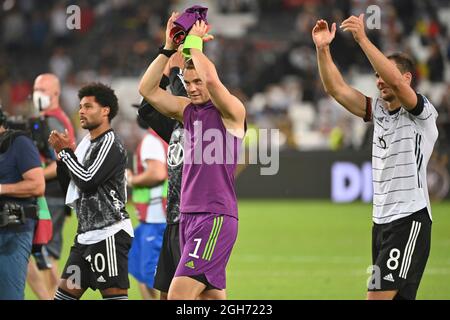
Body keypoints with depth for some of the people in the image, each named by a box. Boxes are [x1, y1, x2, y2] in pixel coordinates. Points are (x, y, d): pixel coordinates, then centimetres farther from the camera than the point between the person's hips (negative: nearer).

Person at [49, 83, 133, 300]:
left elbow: (87, 181, -19)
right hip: (87, 233, 10)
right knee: (65, 291, 11)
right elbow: (69, 187, 20)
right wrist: (61, 155, 6)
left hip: (109, 233, -10)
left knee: (114, 293, -11)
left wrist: (67, 152, -7)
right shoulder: (86, 143, 17)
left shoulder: (110, 144, -10)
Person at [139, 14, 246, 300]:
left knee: (179, 294, -16)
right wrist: (169, 48, 0)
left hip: (216, 217, -8)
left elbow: (212, 80, -25)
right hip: (188, 215, 8)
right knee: (213, 295, 7)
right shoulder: (188, 110, 14)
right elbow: (148, 89, 7)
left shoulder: (231, 111, -6)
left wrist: (194, 43, -11)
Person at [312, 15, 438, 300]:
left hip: (409, 219, -8)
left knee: (379, 295, -16)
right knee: (397, 296, 7)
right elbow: (337, 89, 9)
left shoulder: (422, 112, -8)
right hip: (382, 220, 8)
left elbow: (396, 82, -25)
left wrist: (363, 39, -27)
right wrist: (323, 49, -4)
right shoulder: (379, 110, 13)